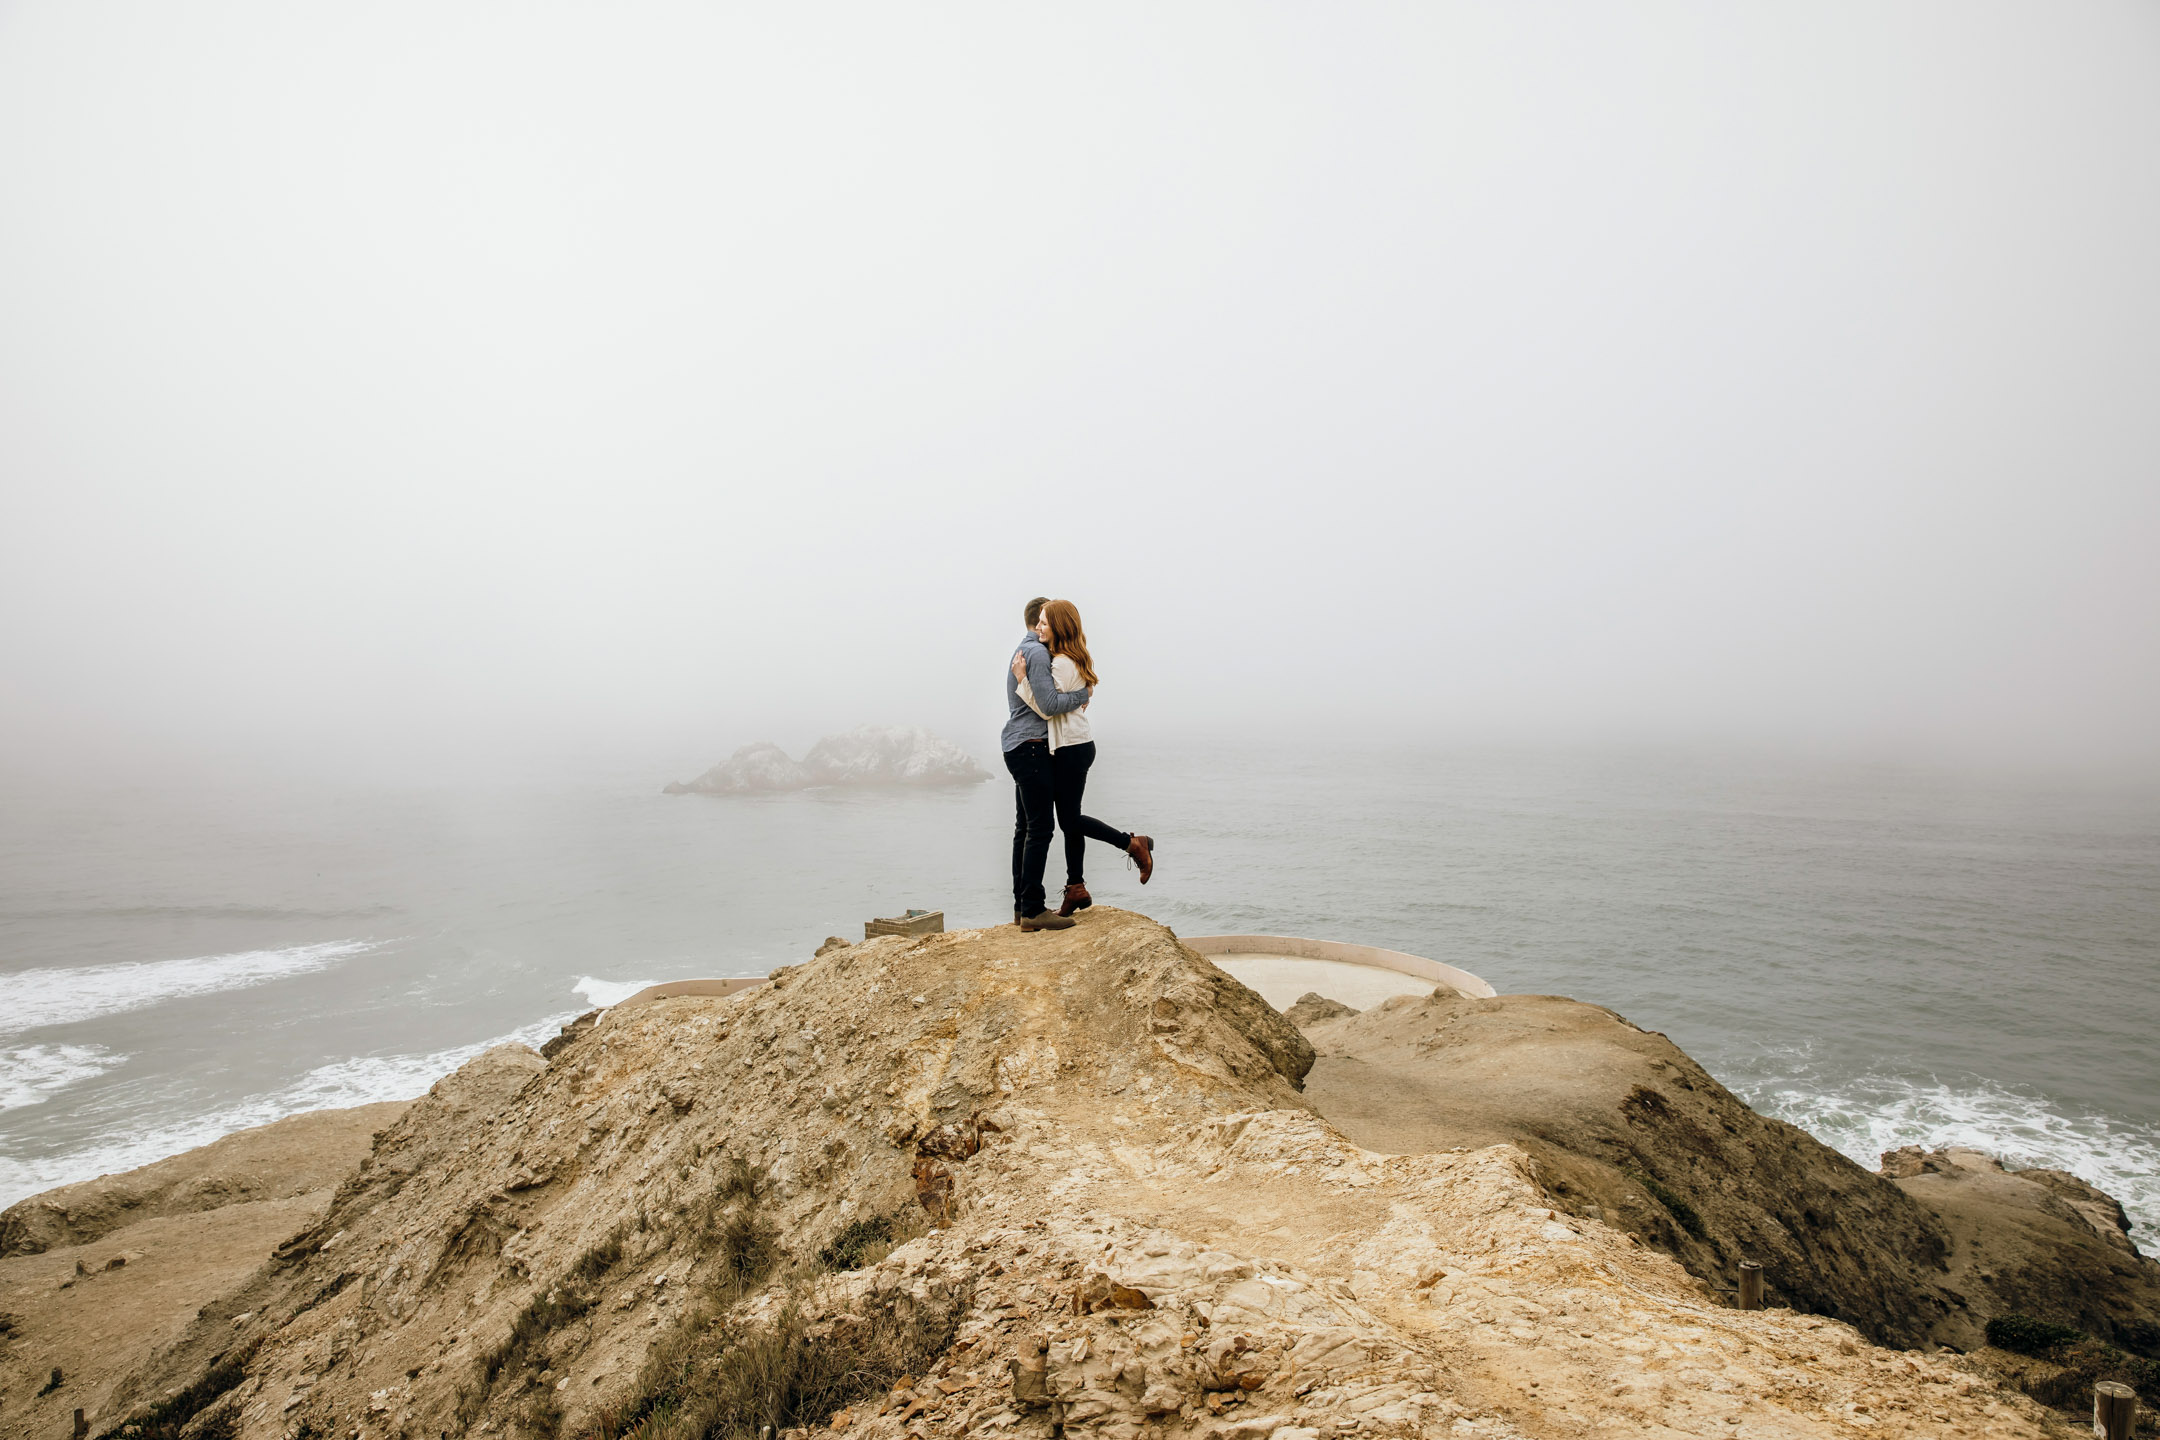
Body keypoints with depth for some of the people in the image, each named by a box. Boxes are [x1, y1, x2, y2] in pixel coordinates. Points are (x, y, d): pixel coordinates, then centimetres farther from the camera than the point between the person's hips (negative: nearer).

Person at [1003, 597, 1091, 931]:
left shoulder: (1024, 650, 20)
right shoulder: (1037, 653, -13)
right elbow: (1049, 705, -20)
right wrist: (1084, 693, -8)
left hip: (1018, 749, 11)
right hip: (1031, 748, -11)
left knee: (1025, 828, 12)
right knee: (1040, 828, -10)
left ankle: (1021, 906, 15)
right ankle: (1033, 910, -10)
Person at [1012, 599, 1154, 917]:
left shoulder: (1062, 663, -17)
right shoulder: (1074, 659, 14)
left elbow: (1047, 709, -21)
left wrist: (1022, 679, -18)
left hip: (1072, 748, -10)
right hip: (1076, 745, 10)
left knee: (1069, 819, -3)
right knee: (1069, 820, 11)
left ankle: (1134, 844, 4)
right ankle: (1076, 889, 15)